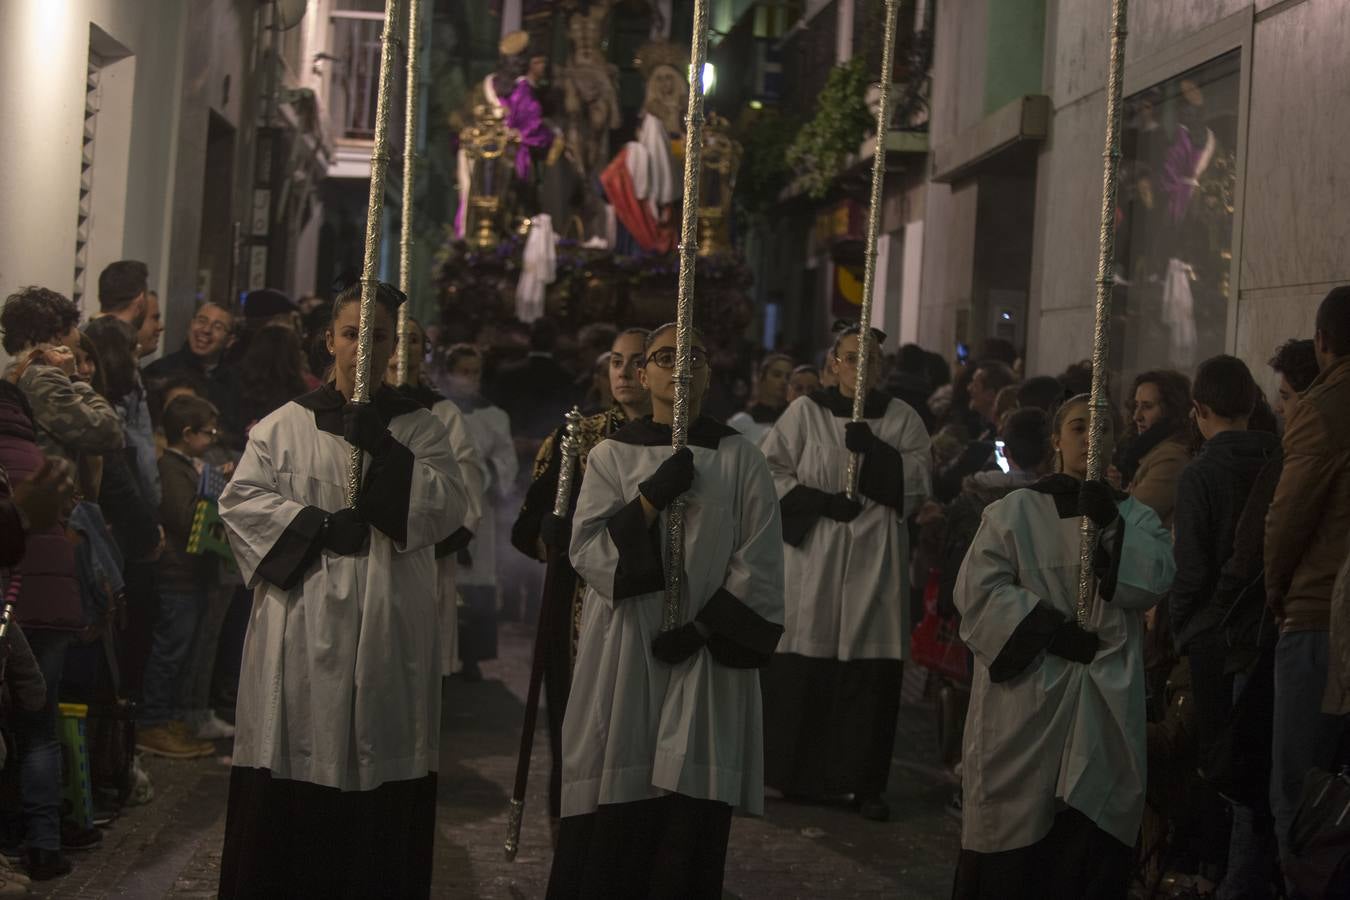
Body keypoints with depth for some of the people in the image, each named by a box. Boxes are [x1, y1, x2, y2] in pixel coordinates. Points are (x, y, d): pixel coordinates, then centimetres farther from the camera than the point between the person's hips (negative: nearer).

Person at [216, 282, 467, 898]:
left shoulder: (418, 427, 10)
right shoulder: (287, 424, 9)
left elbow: (449, 506, -3)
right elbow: (240, 499, 0)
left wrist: (385, 450, -13)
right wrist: (320, 526, -10)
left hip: (387, 627, 0)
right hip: (301, 629, 0)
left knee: (378, 777, -2)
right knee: (289, 793, -1)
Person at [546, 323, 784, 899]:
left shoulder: (740, 459, 5)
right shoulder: (612, 455, 6)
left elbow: (759, 565, 0)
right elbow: (587, 550, -4)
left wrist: (703, 628, -11)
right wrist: (652, 498, -15)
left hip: (707, 659, 0)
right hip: (625, 657, 0)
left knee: (690, 824, -2)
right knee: (614, 822, -1)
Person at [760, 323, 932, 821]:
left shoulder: (902, 419, 9)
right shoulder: (805, 412, 5)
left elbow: (916, 482, 1)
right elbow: (772, 470, 0)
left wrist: (872, 449, -12)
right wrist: (821, 501, -11)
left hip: (876, 558, 1)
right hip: (812, 554, -1)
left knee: (872, 670, -1)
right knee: (802, 668, -2)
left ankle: (863, 781, 6)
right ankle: (792, 774, 9)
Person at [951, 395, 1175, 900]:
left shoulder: (1136, 518, 14)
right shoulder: (1014, 512, 6)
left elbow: (1152, 583, -3)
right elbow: (980, 591, -5)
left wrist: (1111, 525, -16)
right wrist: (1056, 633, -13)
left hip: (1104, 708, 2)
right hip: (1024, 702, -2)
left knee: (1092, 846, -1)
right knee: (1013, 850, -1)